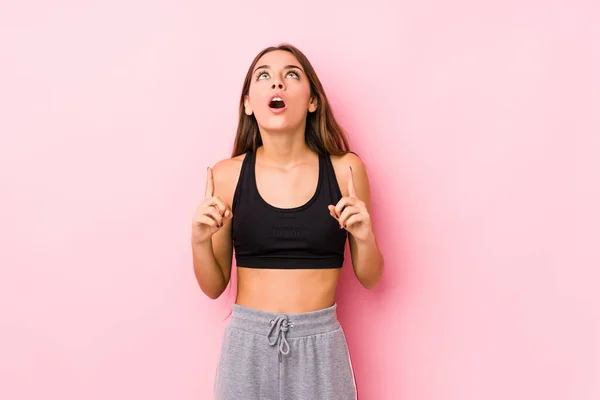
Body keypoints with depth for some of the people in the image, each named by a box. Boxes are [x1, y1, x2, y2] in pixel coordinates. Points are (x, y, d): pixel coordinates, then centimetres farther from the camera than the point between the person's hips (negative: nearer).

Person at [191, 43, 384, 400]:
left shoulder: (345, 169, -5)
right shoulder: (227, 175, -4)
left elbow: (370, 278, 3)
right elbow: (214, 287, 3)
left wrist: (364, 237, -15)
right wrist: (199, 240, -14)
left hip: (319, 345, 0)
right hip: (248, 343, 1)